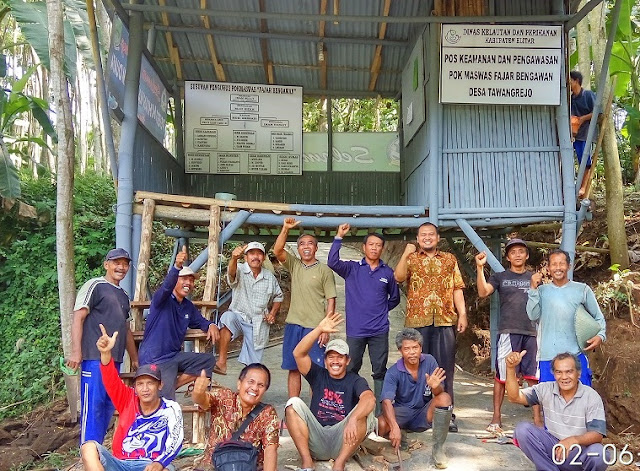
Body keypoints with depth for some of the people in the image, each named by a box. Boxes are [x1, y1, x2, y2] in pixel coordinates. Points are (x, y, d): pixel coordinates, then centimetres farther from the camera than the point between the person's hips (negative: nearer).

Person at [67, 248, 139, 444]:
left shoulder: (123, 295, 21)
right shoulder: (94, 286, -2)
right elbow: (78, 318, -10)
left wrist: (134, 357, 27)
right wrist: (76, 352, -18)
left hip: (115, 360, 8)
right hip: (95, 359, -8)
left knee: (108, 406, 10)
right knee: (92, 406, -6)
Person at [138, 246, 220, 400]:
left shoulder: (188, 306, 11)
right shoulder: (163, 299, -10)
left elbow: (200, 321, 24)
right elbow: (166, 286, -32)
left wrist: (211, 325, -3)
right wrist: (177, 266, -52)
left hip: (174, 356, 8)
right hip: (155, 360, -8)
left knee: (208, 360, 1)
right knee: (167, 403, -16)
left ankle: (172, 386, 1)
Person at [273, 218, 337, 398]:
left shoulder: (324, 271, 0)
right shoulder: (294, 265, 10)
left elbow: (331, 301, -2)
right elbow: (277, 250, -6)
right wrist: (286, 229, -16)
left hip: (315, 327, -3)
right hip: (293, 325, 4)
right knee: (293, 369, 9)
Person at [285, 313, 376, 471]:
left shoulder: (355, 381, 2)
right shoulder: (318, 375, 9)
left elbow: (370, 399, -22)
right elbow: (298, 353, -8)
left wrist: (353, 419, -41)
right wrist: (319, 330, -17)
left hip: (342, 443, -2)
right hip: (315, 442, 2)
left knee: (364, 413, -25)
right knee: (293, 403, -17)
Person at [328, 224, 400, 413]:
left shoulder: (388, 272, 7)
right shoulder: (352, 268, 2)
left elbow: (394, 298, 20)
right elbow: (333, 262, -16)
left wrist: (381, 310, 8)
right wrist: (338, 237, -20)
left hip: (379, 331, 1)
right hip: (355, 330, -1)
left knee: (380, 372, 6)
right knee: (350, 371, 7)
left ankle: (381, 411, 14)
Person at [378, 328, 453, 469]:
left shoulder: (429, 362, -10)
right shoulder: (393, 373, -16)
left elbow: (438, 394, -11)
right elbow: (387, 402, -26)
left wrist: (435, 386, -38)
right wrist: (395, 427, -44)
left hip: (425, 413, 2)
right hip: (402, 412, -1)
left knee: (445, 398, -27)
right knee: (381, 424, -32)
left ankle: (438, 449, -14)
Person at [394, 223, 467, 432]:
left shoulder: (449, 259, 15)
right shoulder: (411, 259, 10)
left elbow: (457, 289, 10)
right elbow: (399, 277, -10)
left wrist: (462, 314, 2)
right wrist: (406, 253, -14)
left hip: (445, 320, 1)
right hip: (417, 320, -1)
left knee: (445, 367, 2)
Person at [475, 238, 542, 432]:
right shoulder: (500, 277, 9)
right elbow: (483, 292, -7)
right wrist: (480, 268, -16)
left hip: (532, 332, 2)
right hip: (508, 332, -2)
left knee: (534, 377, 4)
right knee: (501, 376, 2)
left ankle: (537, 418, 15)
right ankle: (496, 418, 12)